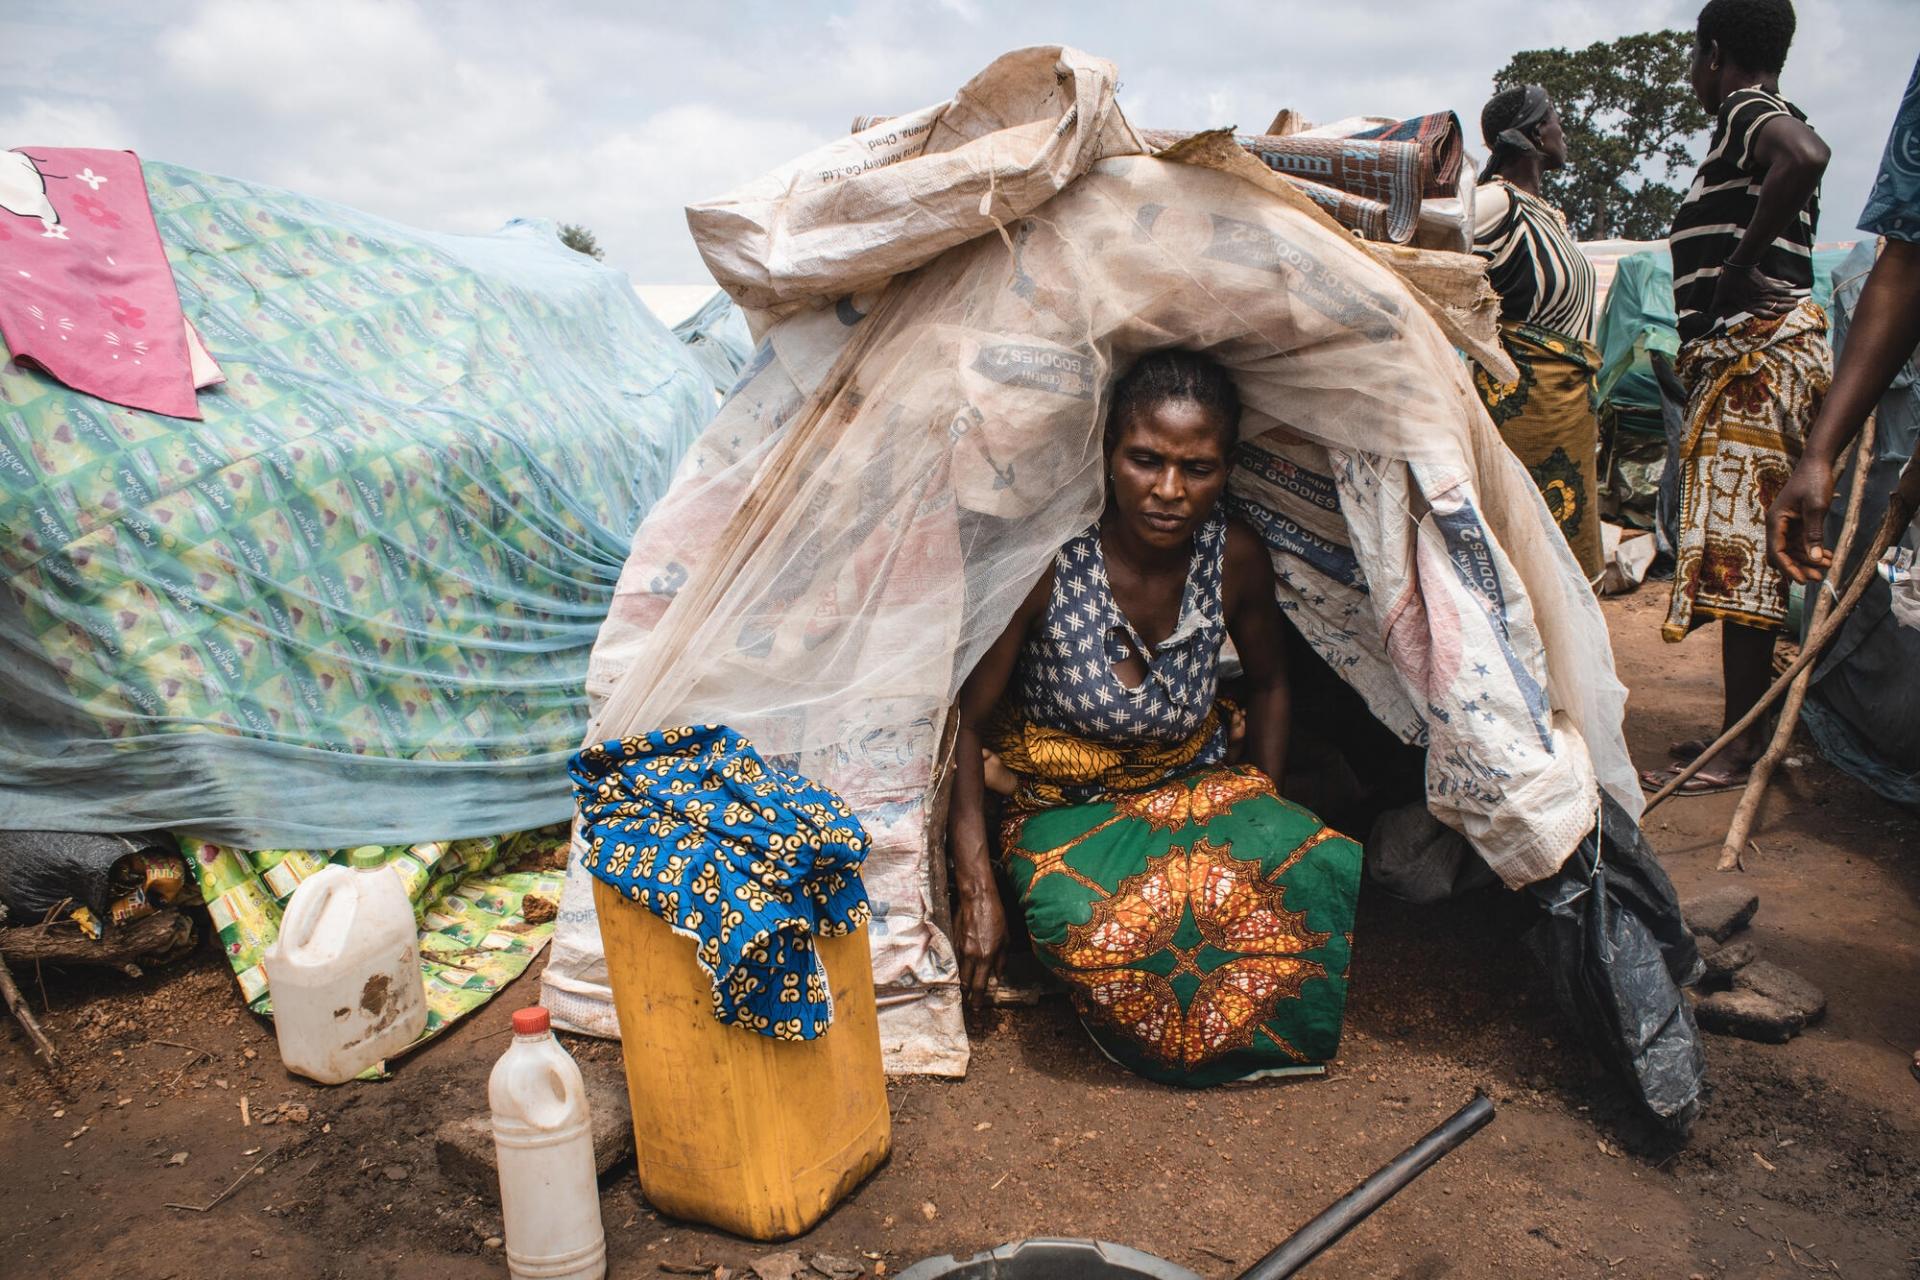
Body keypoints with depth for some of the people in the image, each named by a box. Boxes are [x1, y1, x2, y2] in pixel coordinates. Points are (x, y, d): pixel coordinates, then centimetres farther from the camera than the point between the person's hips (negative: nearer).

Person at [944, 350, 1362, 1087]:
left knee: (1332, 874, -26)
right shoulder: (1048, 564, -22)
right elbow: (965, 724, -16)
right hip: (1069, 812, -3)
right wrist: (978, 890, -18)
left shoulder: (1235, 557, -10)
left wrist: (1267, 816, 5)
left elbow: (1268, 685, 10)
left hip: (1203, 789, 4)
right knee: (1101, 933, -36)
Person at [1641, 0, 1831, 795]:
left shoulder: (1746, 111, -6)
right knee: (1747, 548, 11)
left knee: (1740, 548, -10)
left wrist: (1739, 266, -20)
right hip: (1753, 353, 10)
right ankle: (1749, 726, 18)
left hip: (1758, 349, -10)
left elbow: (1807, 156, -29)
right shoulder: (1766, 123, 24)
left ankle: (1739, 746, -7)